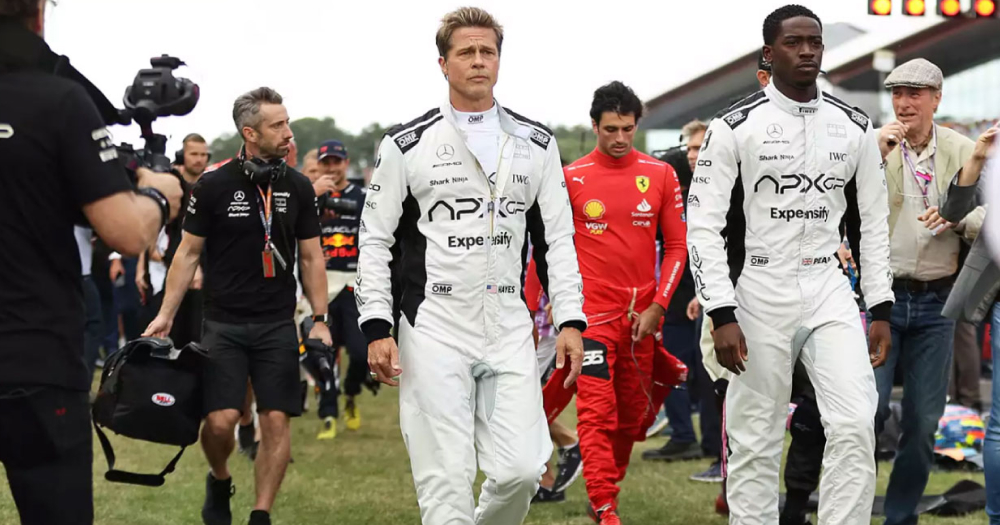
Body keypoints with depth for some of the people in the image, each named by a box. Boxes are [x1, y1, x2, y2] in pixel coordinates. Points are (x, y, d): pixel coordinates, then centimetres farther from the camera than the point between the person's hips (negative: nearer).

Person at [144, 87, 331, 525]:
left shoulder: (298, 188, 5)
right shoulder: (213, 186, -3)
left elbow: (311, 258, 10)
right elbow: (188, 252, 3)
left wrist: (319, 320, 2)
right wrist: (165, 315, -1)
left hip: (278, 325, 2)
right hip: (223, 324, -2)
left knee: (276, 421, -3)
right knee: (220, 420, -10)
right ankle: (219, 481, 22)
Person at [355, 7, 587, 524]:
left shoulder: (536, 143, 10)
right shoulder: (407, 144, 1)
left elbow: (557, 238, 12)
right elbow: (375, 240, 3)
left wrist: (570, 321, 3)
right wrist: (377, 329, -5)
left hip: (508, 328, 3)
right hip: (434, 330, -2)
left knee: (521, 470, -4)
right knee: (445, 481, -5)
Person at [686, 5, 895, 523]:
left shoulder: (853, 127, 7)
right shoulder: (735, 126, -5)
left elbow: (872, 223, 11)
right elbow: (704, 225, -7)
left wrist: (880, 309, 6)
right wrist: (721, 315, -15)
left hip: (829, 292, 3)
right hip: (760, 295, -3)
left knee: (856, 426, -10)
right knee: (755, 440, 3)